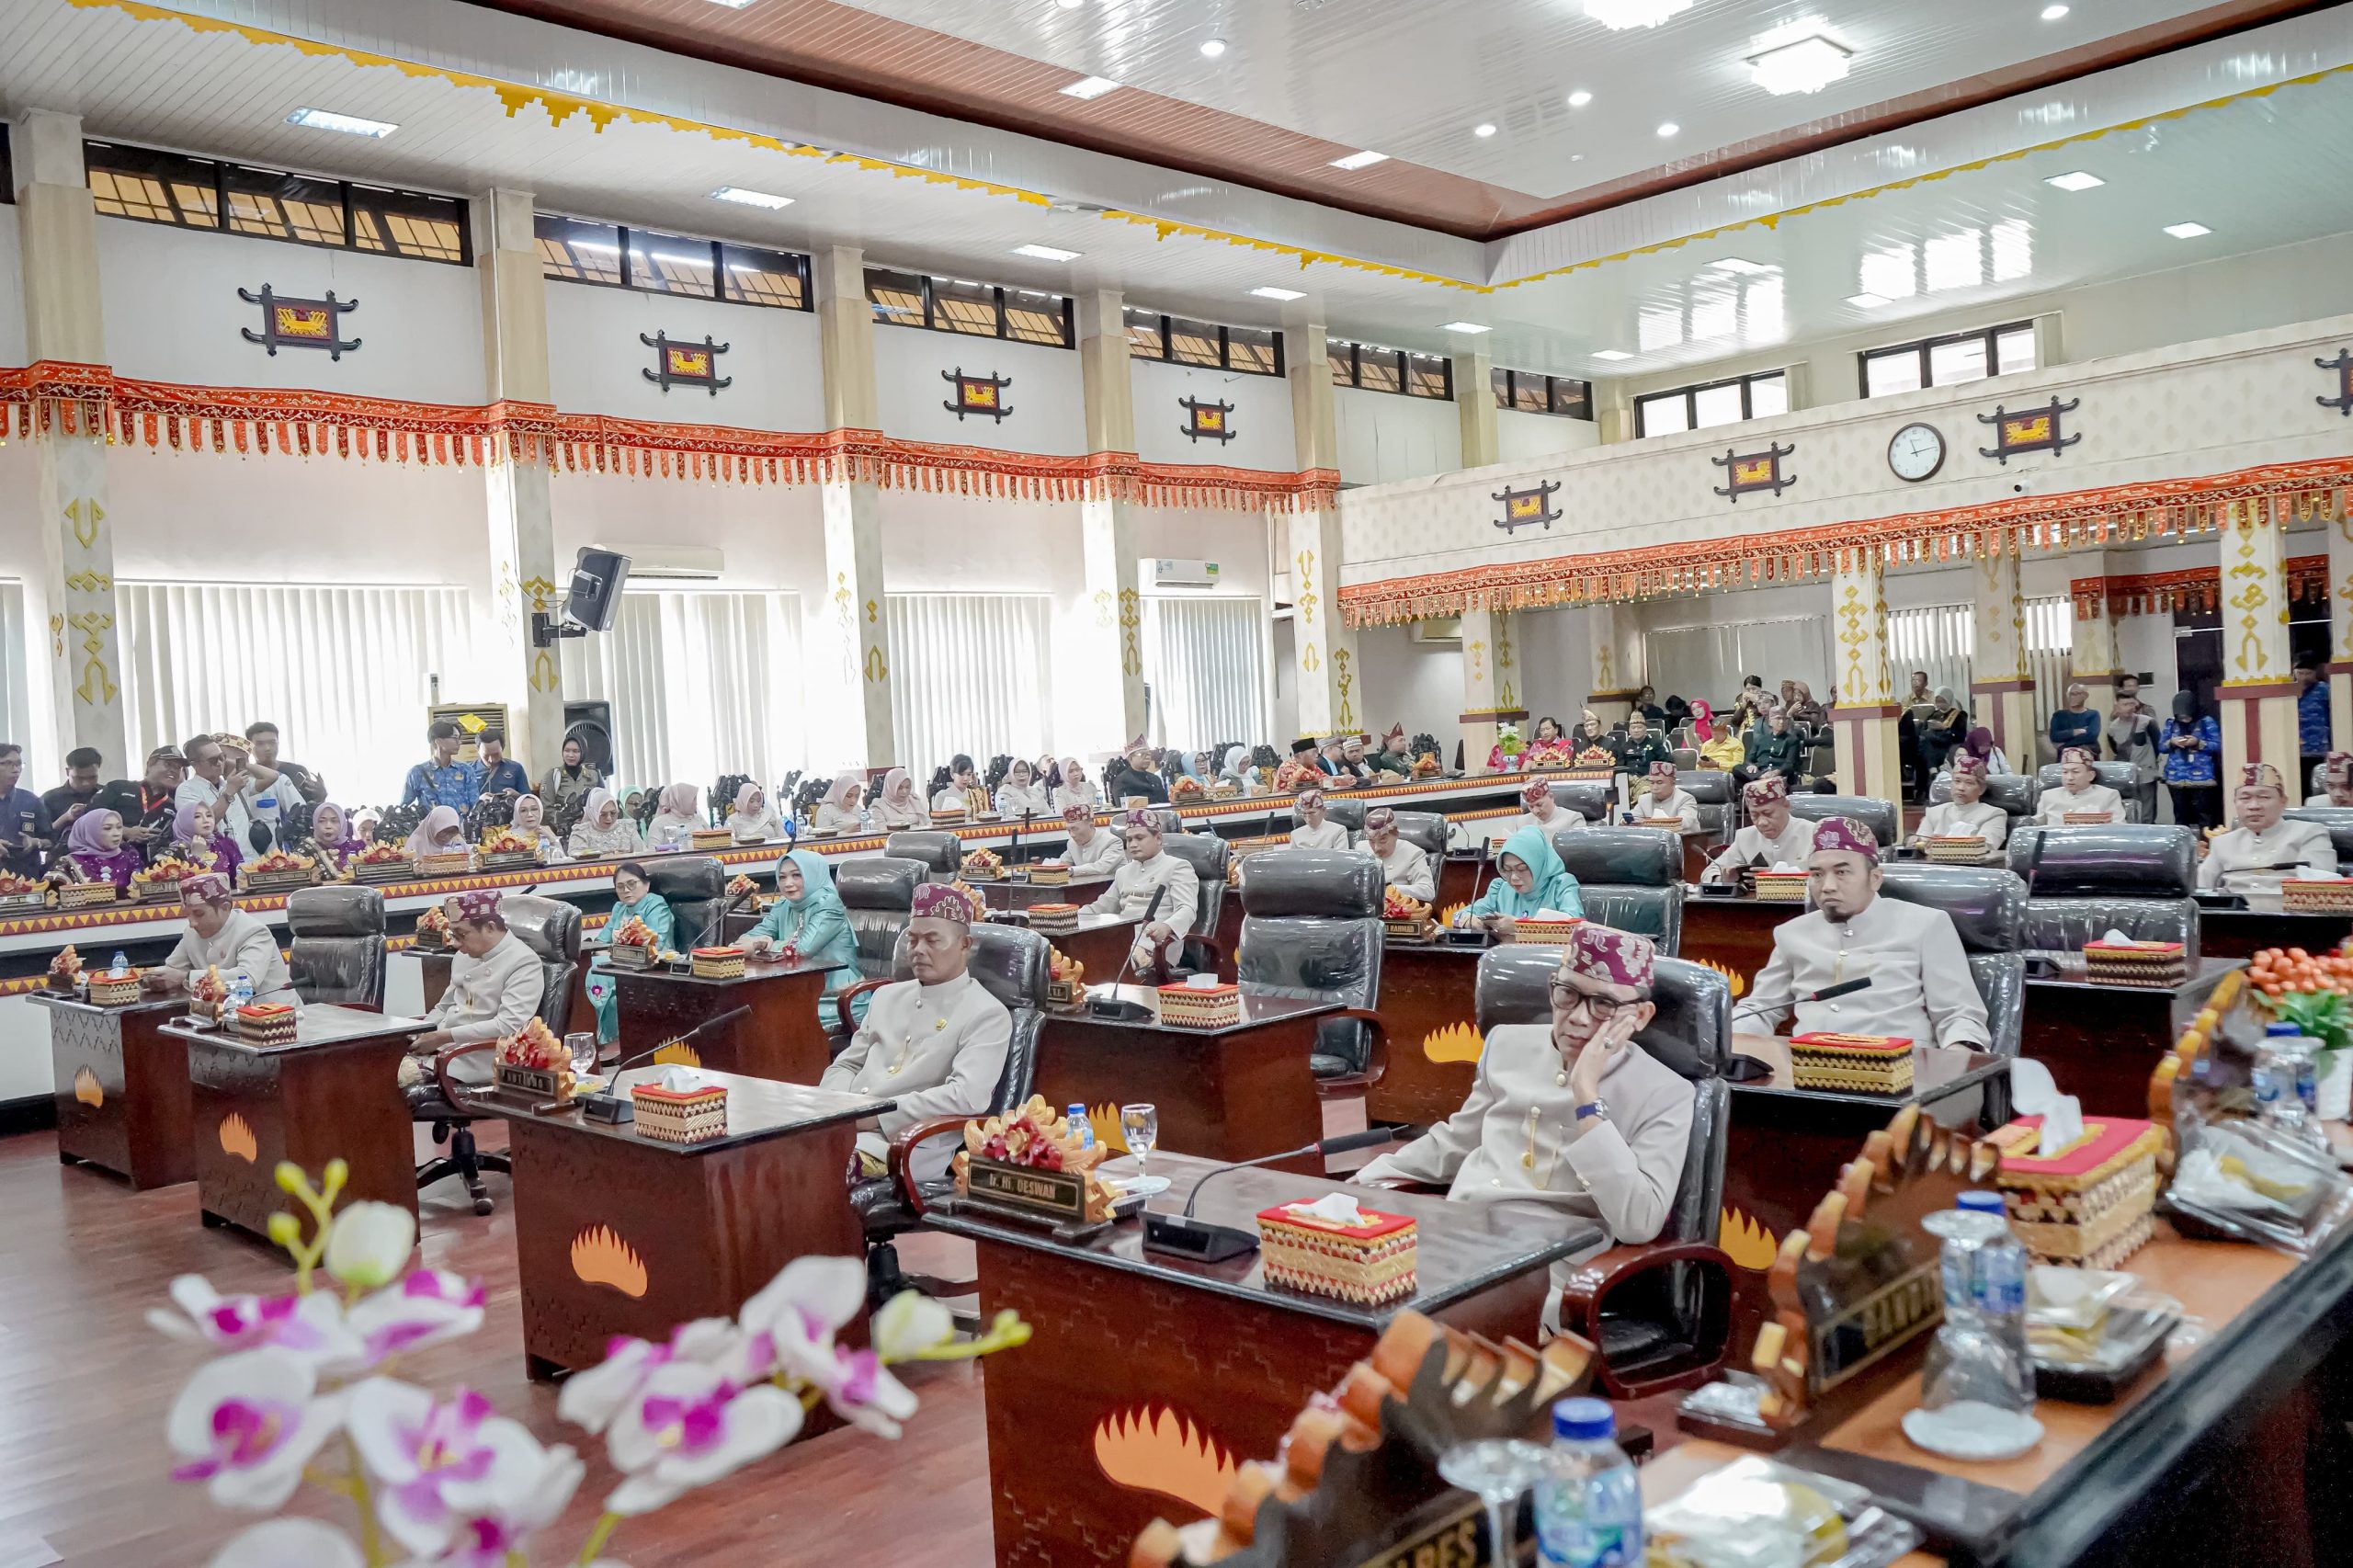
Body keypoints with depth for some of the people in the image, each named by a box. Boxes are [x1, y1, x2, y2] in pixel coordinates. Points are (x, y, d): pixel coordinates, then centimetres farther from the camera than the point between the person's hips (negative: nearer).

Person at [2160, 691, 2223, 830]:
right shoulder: (2171, 723, 9)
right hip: (2176, 778, 4)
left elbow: (2218, 746, -4)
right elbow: (2161, 747, 11)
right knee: (2180, 815, 9)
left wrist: (2198, 743, -18)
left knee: (2204, 816, -7)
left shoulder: (2206, 721, -1)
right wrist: (2171, 743, -10)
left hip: (2201, 777, -4)